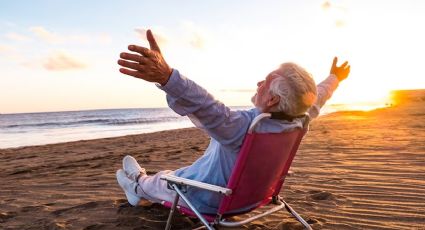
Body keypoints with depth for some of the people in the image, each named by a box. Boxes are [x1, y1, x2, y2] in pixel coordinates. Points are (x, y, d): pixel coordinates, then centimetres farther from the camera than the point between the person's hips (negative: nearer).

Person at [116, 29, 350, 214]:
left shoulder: (247, 125, -42)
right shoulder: (298, 120, -17)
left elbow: (211, 111, -59)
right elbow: (316, 99, 2)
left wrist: (166, 77, -73)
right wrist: (334, 78, 22)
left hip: (206, 201, -7)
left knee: (163, 180, 21)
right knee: (188, 170, 32)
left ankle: (139, 185, 53)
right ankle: (142, 189, 56)